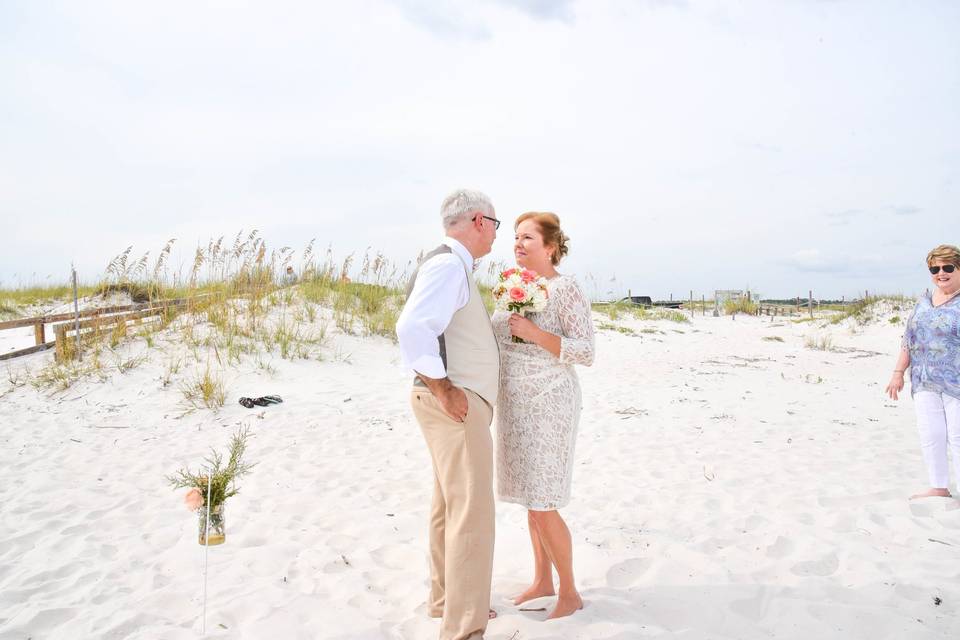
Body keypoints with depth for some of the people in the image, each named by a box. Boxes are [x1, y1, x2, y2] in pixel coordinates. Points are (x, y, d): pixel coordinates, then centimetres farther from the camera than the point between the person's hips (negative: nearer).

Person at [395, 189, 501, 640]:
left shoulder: (453, 267, 16)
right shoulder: (448, 265, -16)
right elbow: (412, 327, -28)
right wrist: (443, 389, -22)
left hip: (459, 403, 11)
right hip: (455, 405, -11)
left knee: (449, 506, 19)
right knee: (471, 514, -5)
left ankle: (446, 601, 35)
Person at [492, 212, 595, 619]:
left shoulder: (566, 288, -12)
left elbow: (586, 353, -16)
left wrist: (534, 333, -24)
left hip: (547, 405, -8)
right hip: (517, 405, 8)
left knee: (542, 505, -4)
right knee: (532, 497, 16)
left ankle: (569, 593, 14)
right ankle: (543, 581, 30)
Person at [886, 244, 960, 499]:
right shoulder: (924, 302, 14)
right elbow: (909, 339, 18)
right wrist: (899, 372, 15)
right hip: (925, 383, 6)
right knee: (930, 435, 7)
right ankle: (939, 488, 18)